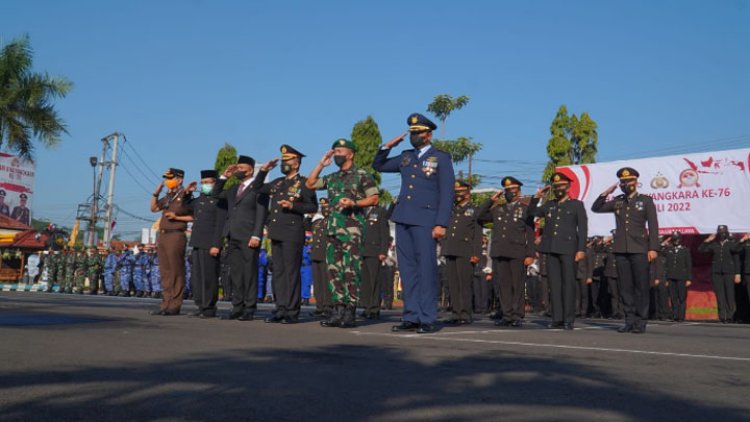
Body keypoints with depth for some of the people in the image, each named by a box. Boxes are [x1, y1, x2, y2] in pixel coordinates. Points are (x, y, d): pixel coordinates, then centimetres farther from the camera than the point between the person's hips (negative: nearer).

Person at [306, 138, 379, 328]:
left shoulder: (362, 175, 1)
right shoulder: (332, 178, 19)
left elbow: (374, 198, -4)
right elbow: (310, 184, 21)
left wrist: (354, 203, -17)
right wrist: (321, 164, 16)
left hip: (352, 230, -7)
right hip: (333, 229, 7)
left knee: (351, 271, -8)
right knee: (334, 270, 5)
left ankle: (349, 313, -4)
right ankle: (338, 311, 10)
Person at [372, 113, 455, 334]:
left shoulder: (441, 158, 3)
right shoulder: (406, 157, 18)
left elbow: (446, 193, -4)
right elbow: (378, 165, 29)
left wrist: (441, 224, -13)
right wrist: (388, 146, 11)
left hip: (425, 221, -5)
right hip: (403, 219, 6)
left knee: (426, 269, -5)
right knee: (407, 269, 6)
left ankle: (428, 319, 0)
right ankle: (411, 317, 11)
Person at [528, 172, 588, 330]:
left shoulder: (577, 205, 7)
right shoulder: (549, 205, 18)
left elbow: (583, 228, 1)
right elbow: (532, 212, 21)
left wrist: (581, 249, -8)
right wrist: (537, 196, 10)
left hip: (568, 249, -4)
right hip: (551, 249, 4)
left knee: (568, 284, -4)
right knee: (554, 284, 3)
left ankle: (569, 320, 0)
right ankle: (557, 319, 7)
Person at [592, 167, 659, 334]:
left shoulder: (646, 200, 5)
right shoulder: (617, 201, 14)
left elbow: (653, 226, 0)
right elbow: (596, 208, 13)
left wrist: (653, 248, -9)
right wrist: (606, 193, 1)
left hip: (639, 250, -3)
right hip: (620, 249, 3)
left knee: (641, 287, -1)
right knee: (625, 287, 4)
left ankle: (641, 322, 4)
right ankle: (630, 321, 10)